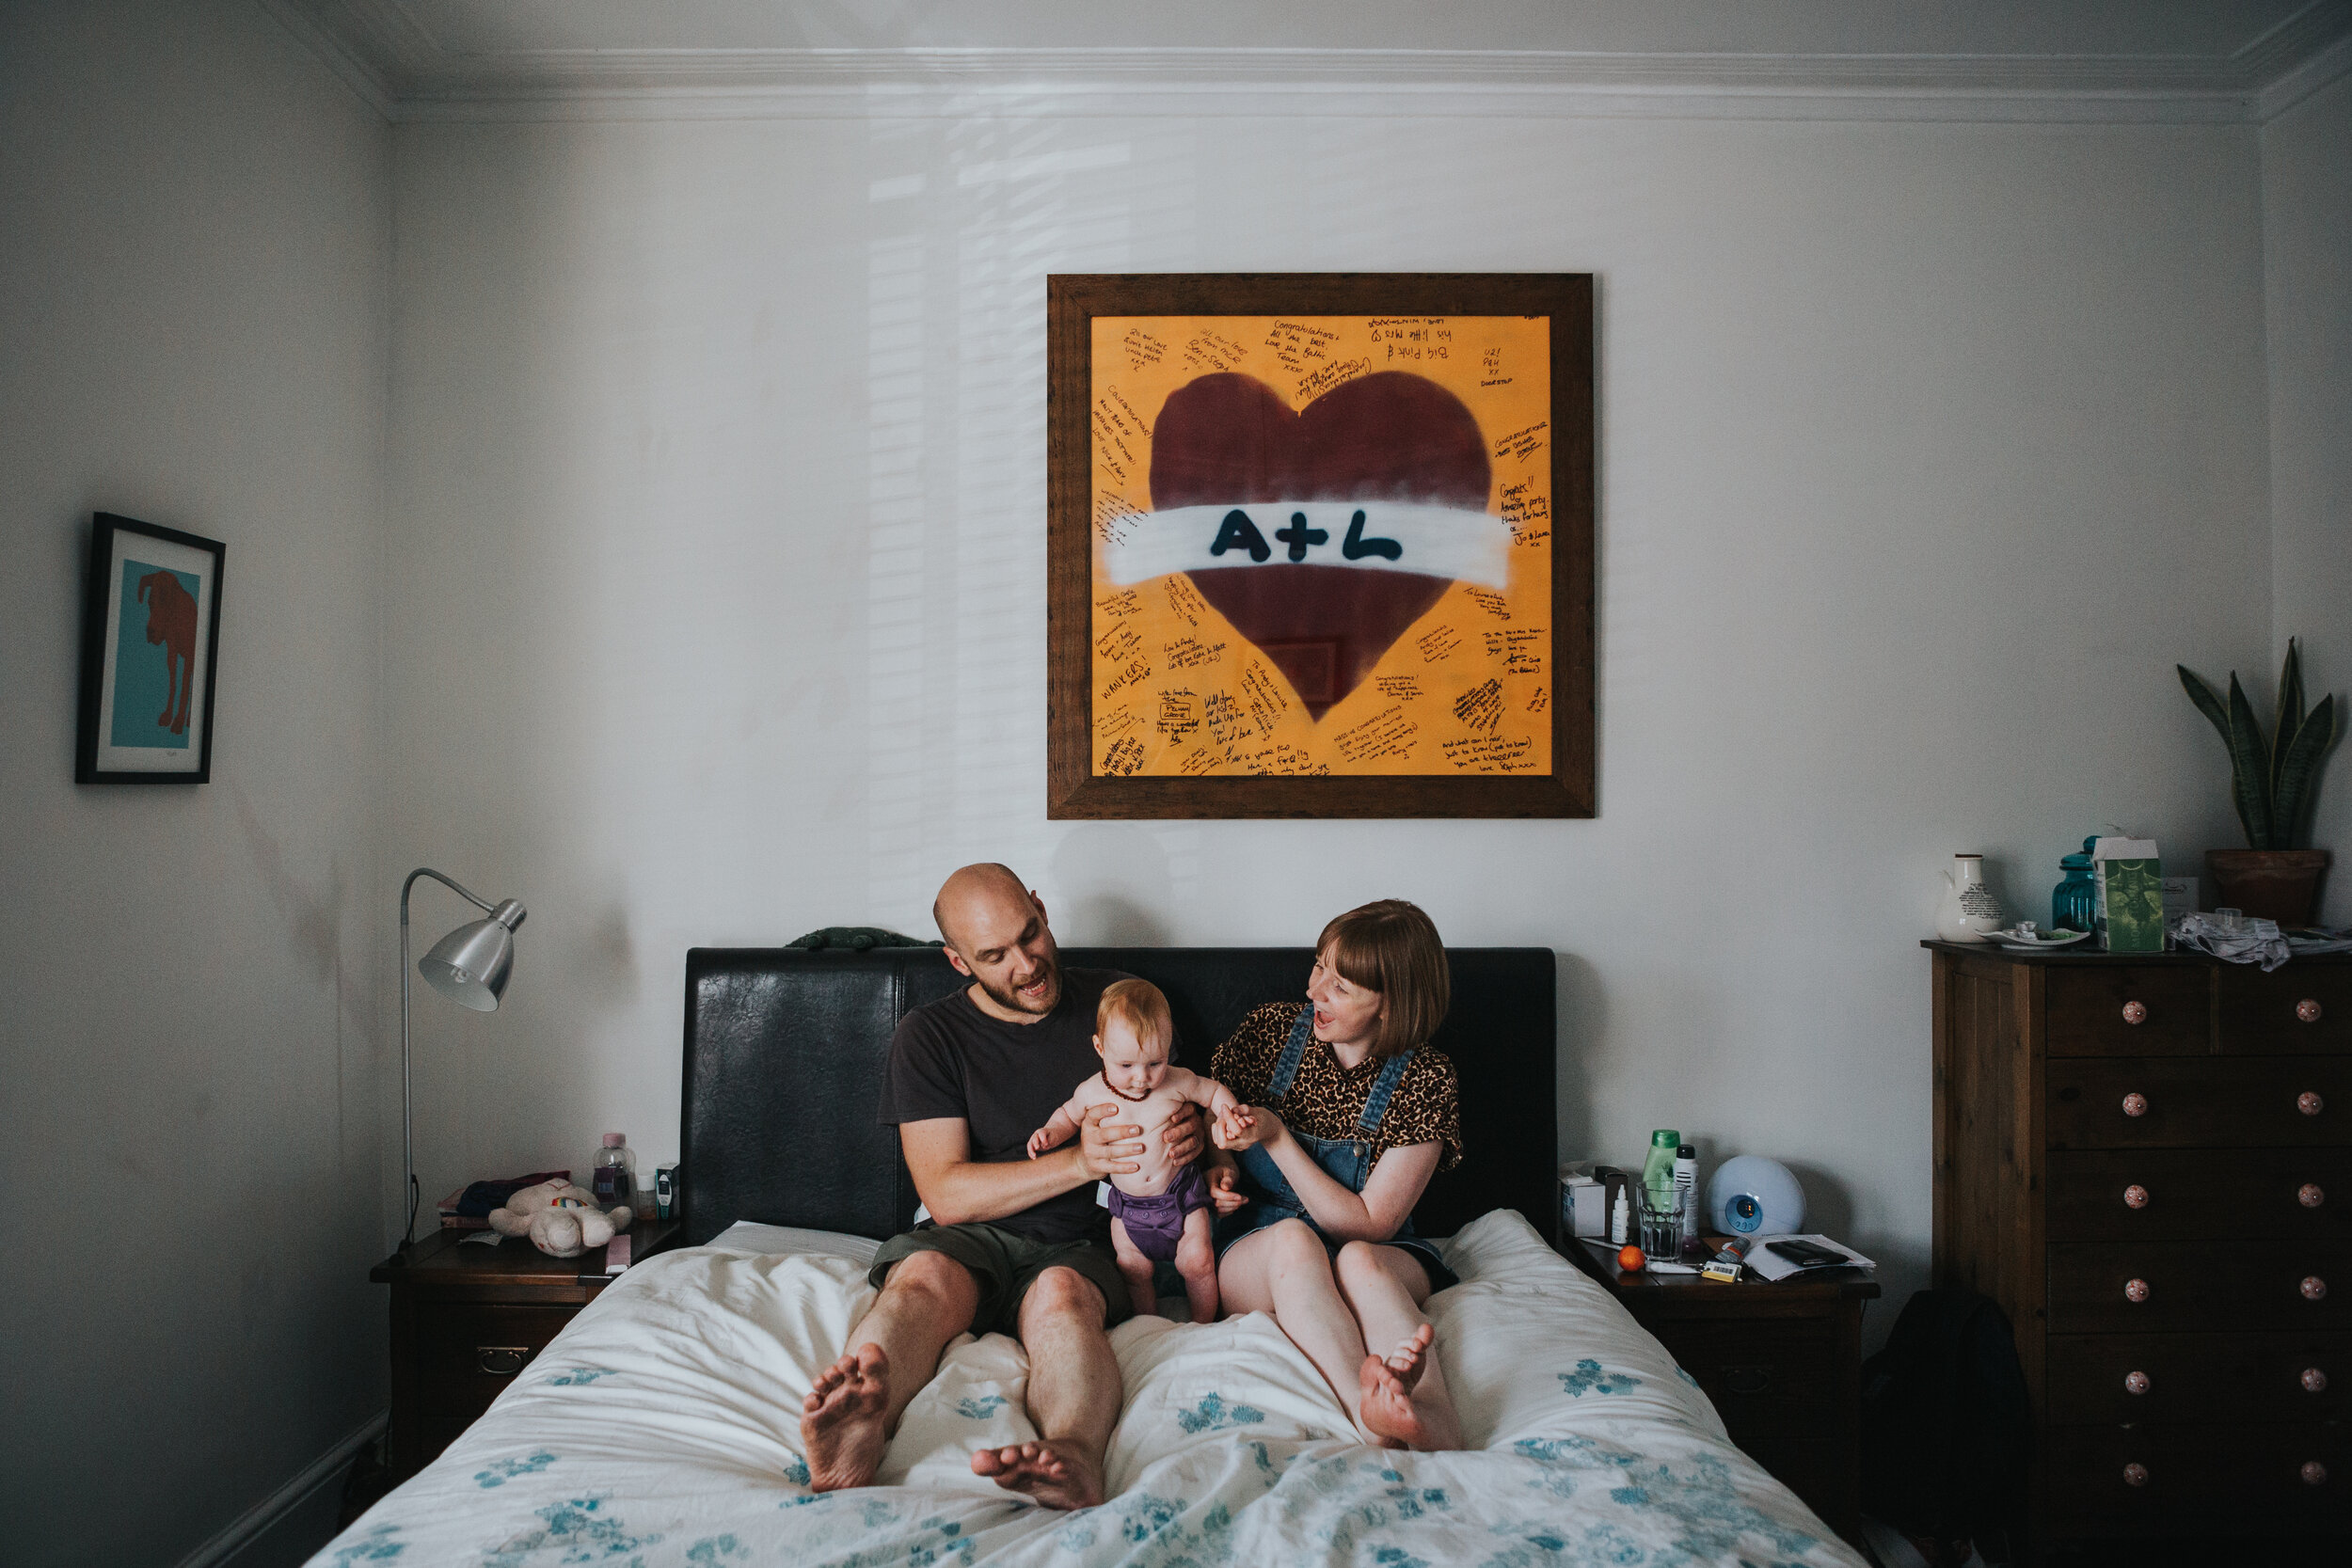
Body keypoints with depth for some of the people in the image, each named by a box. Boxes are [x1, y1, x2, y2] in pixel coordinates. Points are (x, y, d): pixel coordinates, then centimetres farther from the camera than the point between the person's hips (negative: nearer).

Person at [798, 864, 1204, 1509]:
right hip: (972, 1240, 0)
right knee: (924, 1276, -35)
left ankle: (1073, 1455, -64)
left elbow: (1176, 1104, 20)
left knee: (1060, 1295, -35)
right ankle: (856, 1436, -63)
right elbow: (945, 1194, -6)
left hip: (1080, 1247, 0)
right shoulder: (928, 1036, 2)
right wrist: (1081, 1161, -18)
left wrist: (1192, 1133, -8)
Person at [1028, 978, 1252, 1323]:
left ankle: (1204, 1326, 24)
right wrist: (1050, 1133, -11)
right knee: (1134, 1272, 4)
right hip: (1128, 1204, 1)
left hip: (1180, 1196, -1)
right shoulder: (1093, 1092, -12)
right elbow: (1069, 1114, 9)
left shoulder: (1178, 1083, -15)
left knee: (1198, 1263, -1)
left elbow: (1213, 1091, 4)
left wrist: (1228, 1112, -16)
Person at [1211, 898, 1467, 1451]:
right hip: (1252, 1252, 1)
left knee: (1357, 1260, -37)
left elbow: (1367, 1225, -11)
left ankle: (1442, 1435, -62)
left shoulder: (1424, 1079, -8)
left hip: (1384, 1257, -1)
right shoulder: (1272, 1028, 0)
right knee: (1292, 1238, -35)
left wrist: (1275, 1136, -19)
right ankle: (1375, 1419, -59)